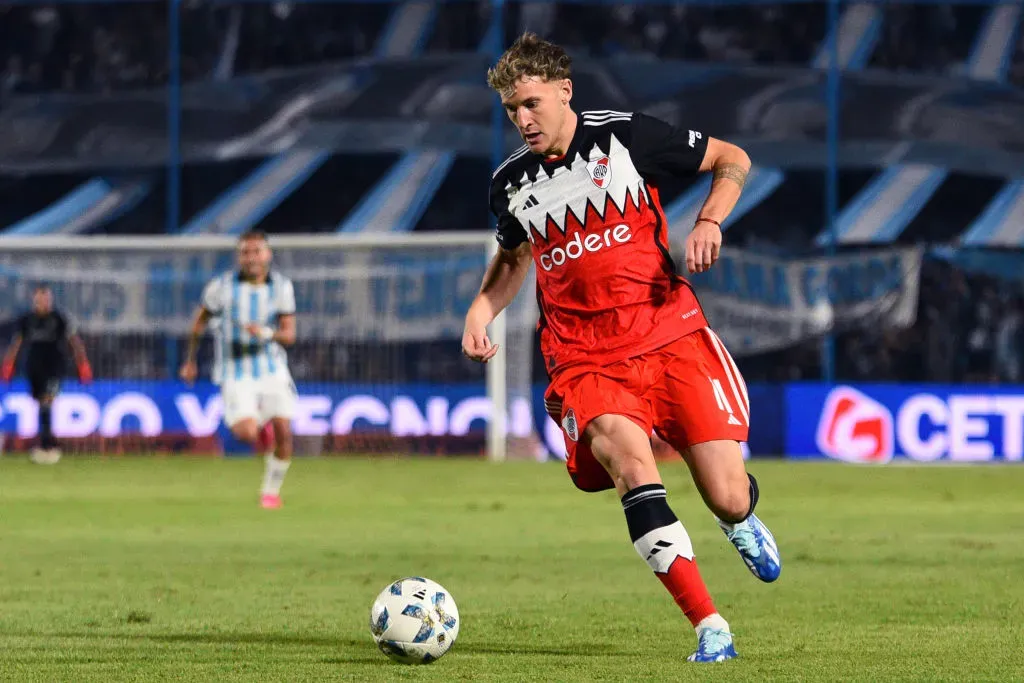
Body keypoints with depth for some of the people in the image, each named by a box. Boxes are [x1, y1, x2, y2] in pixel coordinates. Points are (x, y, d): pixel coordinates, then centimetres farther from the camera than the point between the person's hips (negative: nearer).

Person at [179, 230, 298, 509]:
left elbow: (289, 335, -2)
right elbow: (200, 322, 10)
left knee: (283, 431, -9)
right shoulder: (221, 287, -6)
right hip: (236, 374, -2)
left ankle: (271, 490, 14)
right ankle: (261, 433, 19)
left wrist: (268, 333, -24)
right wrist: (190, 361, 16)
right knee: (246, 432, -21)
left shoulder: (282, 287, -1)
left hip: (272, 368, 2)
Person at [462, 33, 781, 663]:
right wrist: (483, 308, 10)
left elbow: (731, 159, 9)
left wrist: (709, 221, -9)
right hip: (584, 361, 1)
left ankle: (742, 518, 35)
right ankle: (709, 627, -30)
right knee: (625, 448, -31)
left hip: (670, 336, -1)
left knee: (728, 499, -9)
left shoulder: (625, 136, -2)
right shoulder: (512, 182, 7)